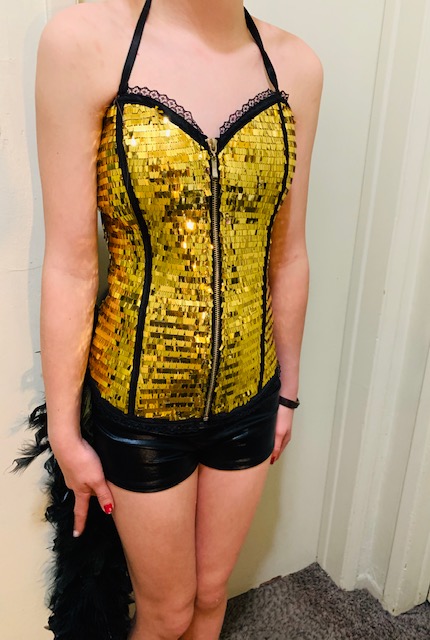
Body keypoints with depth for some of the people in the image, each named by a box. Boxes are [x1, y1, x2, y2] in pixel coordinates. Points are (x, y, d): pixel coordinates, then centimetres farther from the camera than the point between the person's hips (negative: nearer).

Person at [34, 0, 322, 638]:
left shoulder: (295, 64, -1)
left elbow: (287, 255, 2)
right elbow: (70, 267, -13)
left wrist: (289, 389, 10)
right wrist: (64, 434, -5)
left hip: (248, 397, 4)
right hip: (141, 407, -3)